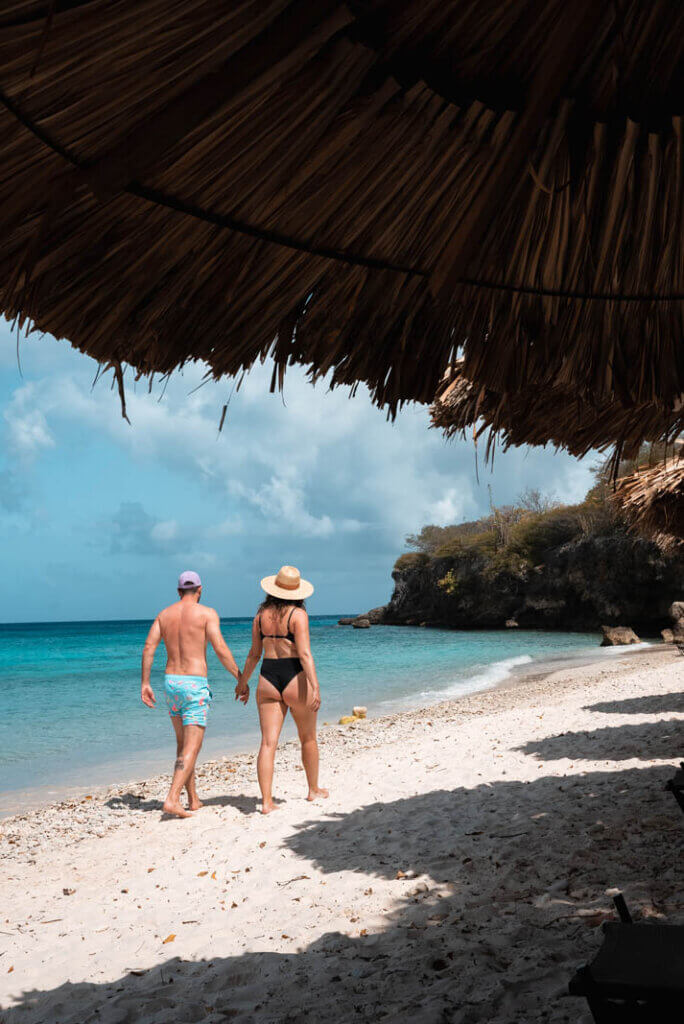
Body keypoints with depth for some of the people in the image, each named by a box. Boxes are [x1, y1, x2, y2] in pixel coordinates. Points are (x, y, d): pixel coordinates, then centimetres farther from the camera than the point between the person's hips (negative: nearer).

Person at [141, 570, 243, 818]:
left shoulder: (164, 614, 9)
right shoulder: (206, 613, -5)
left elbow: (148, 647, 0)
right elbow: (221, 650, -13)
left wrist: (145, 683, 4)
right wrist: (240, 678, -6)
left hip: (171, 682, 6)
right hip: (195, 685, -5)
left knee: (182, 744, 17)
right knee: (191, 748, -4)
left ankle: (193, 800, 22)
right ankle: (172, 799, -17)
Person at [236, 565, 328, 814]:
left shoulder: (261, 614, 6)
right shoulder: (298, 614, -9)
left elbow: (254, 654, 12)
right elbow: (305, 654, -17)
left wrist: (243, 682, 24)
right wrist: (315, 687, -20)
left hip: (267, 680, 4)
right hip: (295, 680, -3)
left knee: (268, 742, 0)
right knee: (308, 738, 17)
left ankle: (266, 801, -7)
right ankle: (314, 789, 32)